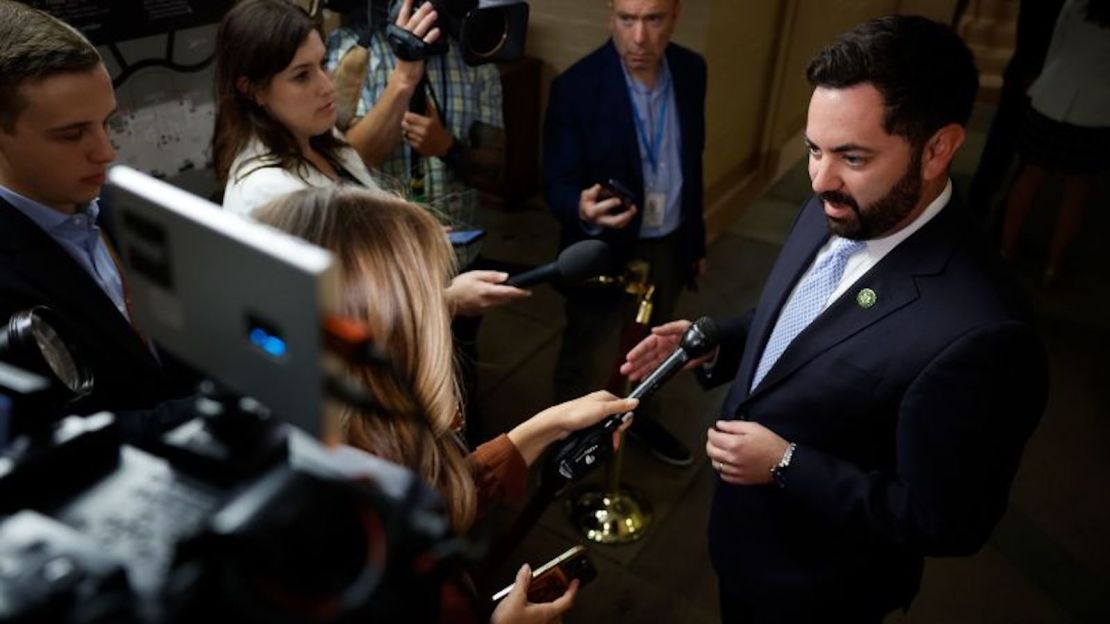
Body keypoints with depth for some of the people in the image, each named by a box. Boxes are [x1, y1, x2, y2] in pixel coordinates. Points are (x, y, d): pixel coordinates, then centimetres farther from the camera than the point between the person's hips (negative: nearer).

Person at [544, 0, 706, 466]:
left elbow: (691, 161, 5)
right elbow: (558, 185, -18)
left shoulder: (691, 71, -6)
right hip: (607, 249, -5)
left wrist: (695, 238, 12)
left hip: (669, 244, 5)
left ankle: (637, 414, 52)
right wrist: (583, 209, -41)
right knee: (583, 350, 14)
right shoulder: (577, 86, -21)